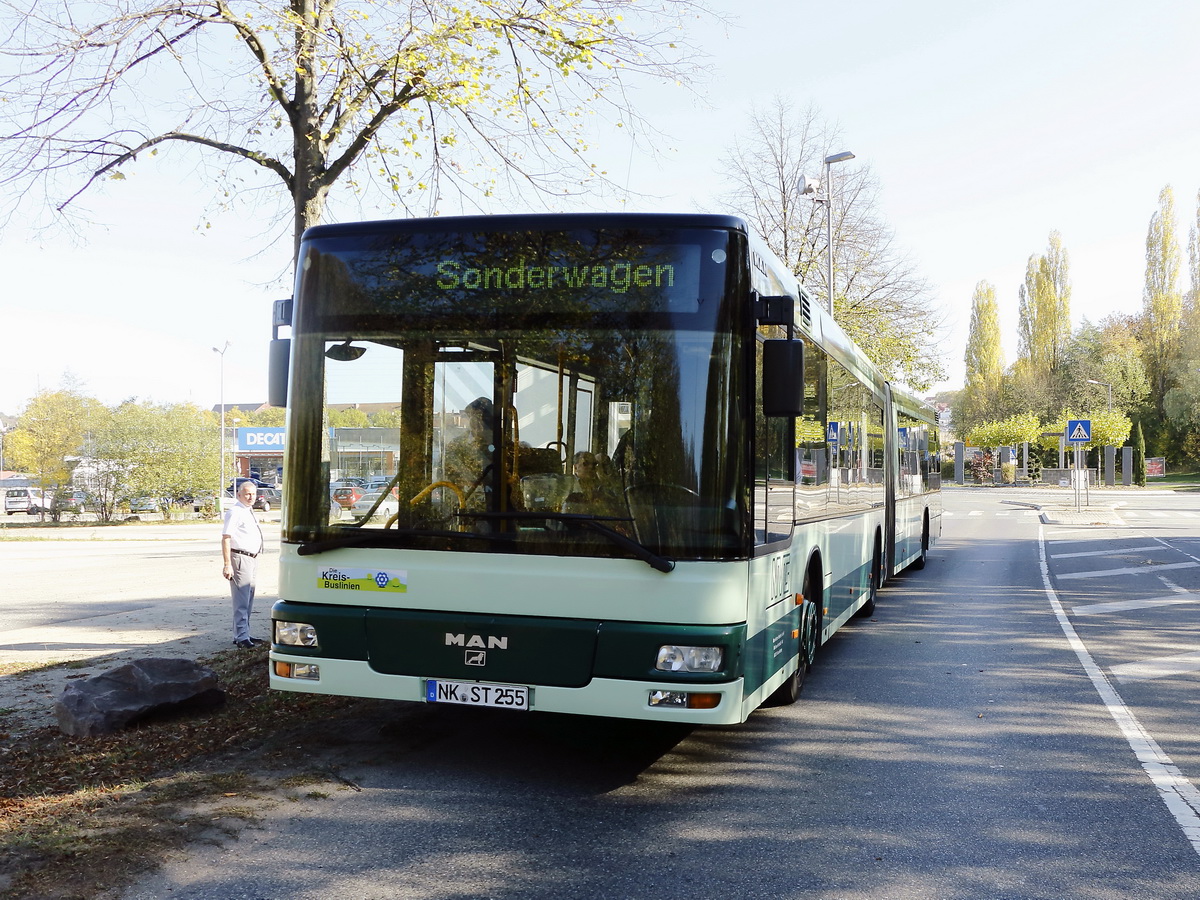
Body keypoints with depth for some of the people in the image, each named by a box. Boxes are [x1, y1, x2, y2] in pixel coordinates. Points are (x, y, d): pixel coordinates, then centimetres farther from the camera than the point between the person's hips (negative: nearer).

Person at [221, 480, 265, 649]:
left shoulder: (249, 511, 17)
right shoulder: (234, 512, -12)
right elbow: (226, 538, -18)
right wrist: (227, 564, -24)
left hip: (251, 559, 10)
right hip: (240, 558, -10)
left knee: (248, 599, 15)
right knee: (241, 600, -10)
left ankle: (245, 634, 24)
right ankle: (241, 637, -8)